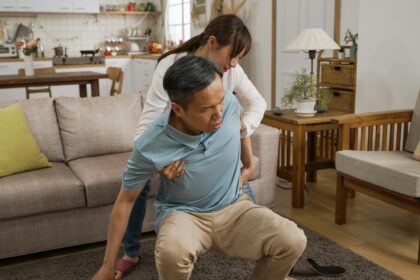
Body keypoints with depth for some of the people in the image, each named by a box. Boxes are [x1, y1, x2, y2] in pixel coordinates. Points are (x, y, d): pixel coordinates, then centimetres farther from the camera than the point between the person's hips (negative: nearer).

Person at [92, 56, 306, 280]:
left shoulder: (230, 104, -17)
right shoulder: (150, 147, -24)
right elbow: (126, 200, -10)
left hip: (233, 207, 3)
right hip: (183, 213, -2)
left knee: (293, 241, -23)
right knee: (172, 252, -38)